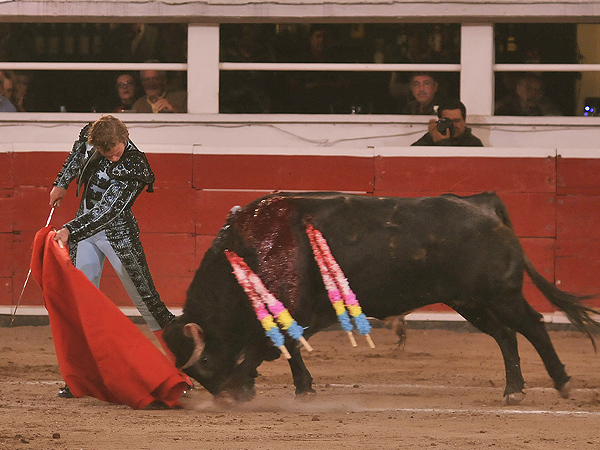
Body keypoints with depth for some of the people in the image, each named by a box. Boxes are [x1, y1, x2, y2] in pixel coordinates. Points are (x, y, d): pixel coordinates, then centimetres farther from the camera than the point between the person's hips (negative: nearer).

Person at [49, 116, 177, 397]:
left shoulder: (134, 168, -22)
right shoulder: (91, 135, -5)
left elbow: (106, 211, -26)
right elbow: (78, 152, 21)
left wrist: (70, 230, -32)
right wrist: (62, 183, 17)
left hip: (117, 232, -5)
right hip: (83, 227, 6)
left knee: (144, 298, -9)